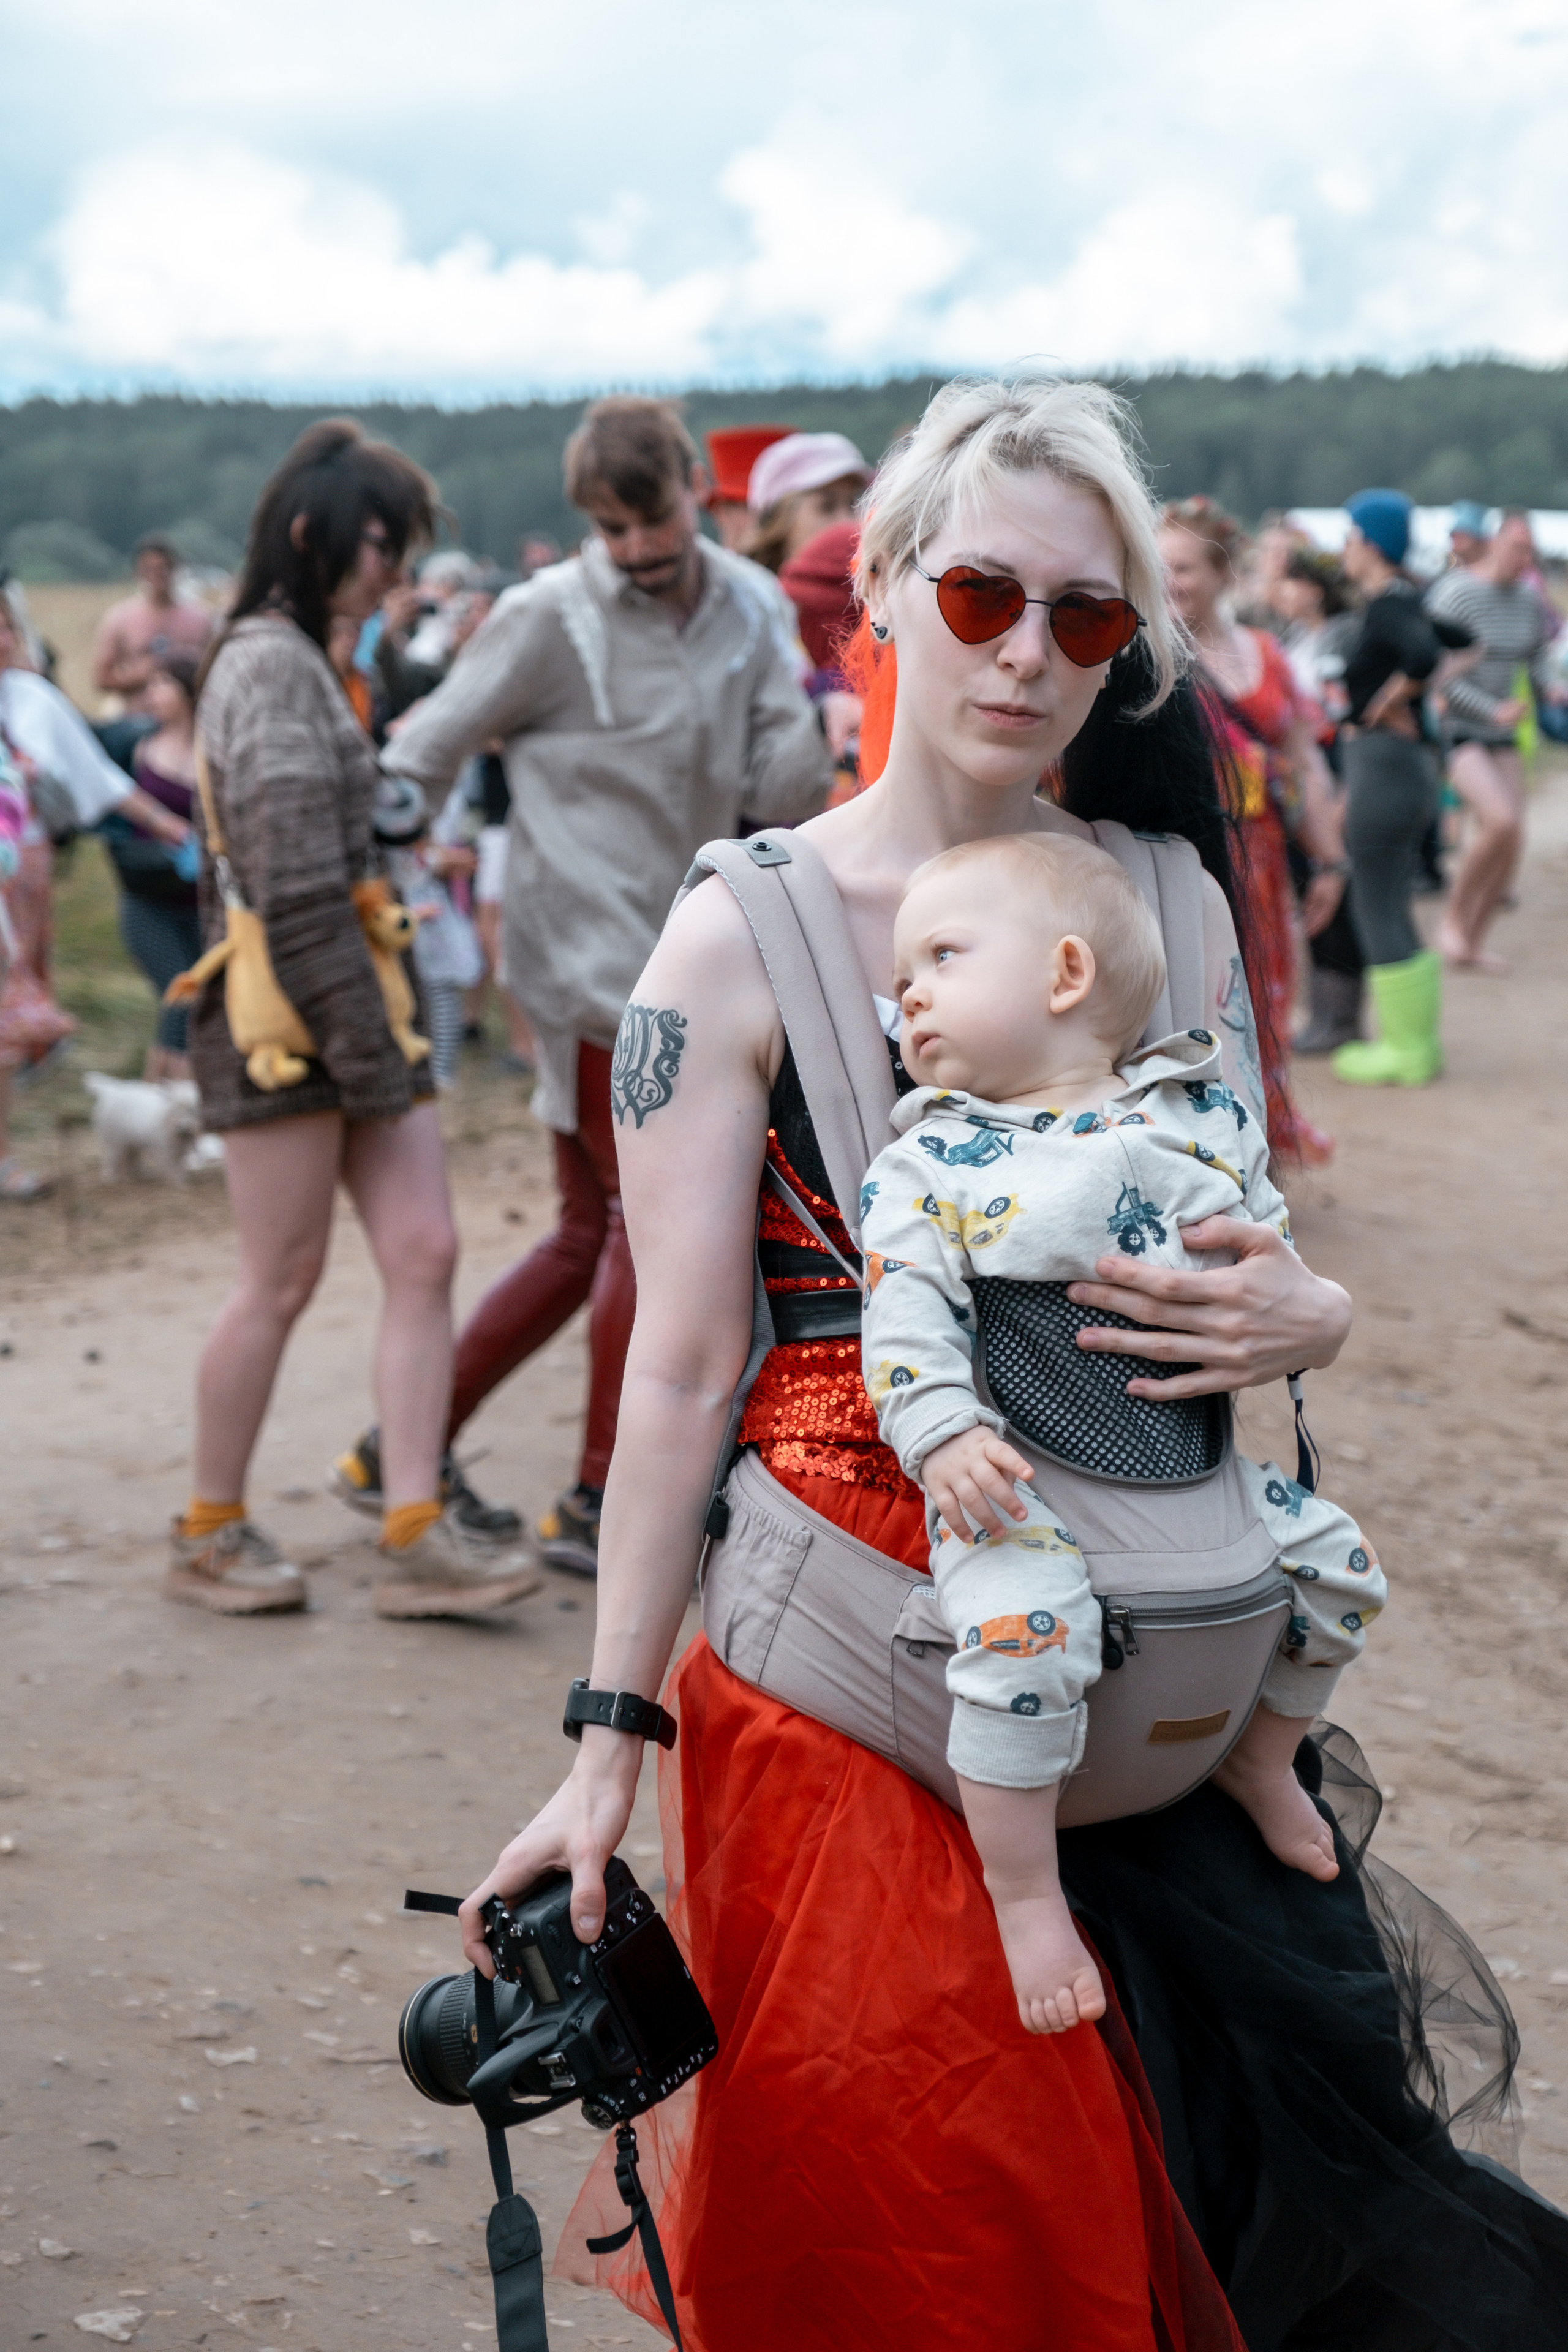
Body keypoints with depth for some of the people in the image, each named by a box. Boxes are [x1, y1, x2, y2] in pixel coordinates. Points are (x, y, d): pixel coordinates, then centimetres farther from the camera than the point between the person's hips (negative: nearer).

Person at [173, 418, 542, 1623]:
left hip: (349, 997, 9)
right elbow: (295, 888, -18)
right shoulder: (270, 662, -11)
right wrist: (365, 1047, -18)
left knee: (425, 1254, 0)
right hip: (285, 1010, -9)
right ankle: (209, 1533, 14)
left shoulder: (303, 661, 19)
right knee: (283, 1281, -1)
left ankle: (417, 1537, -1)